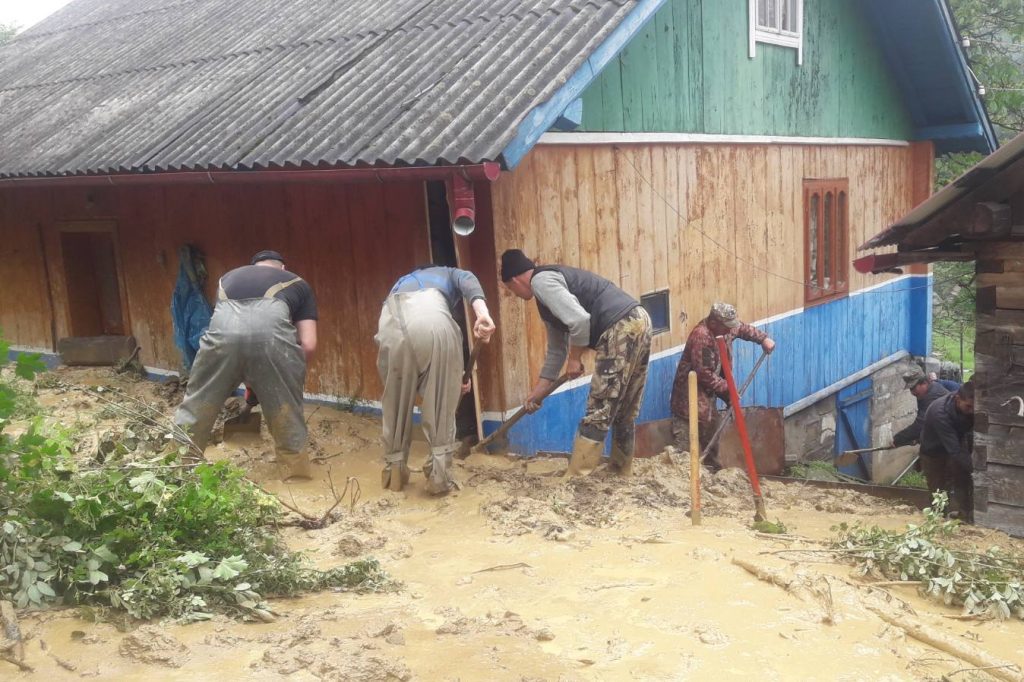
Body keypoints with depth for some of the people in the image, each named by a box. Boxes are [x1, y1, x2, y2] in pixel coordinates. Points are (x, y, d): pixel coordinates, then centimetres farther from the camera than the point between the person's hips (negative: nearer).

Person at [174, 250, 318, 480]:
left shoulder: (229, 277, 41)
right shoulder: (297, 283, 33)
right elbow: (308, 345, 23)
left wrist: (246, 378, 53)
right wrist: (292, 371, 40)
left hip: (224, 328, 2)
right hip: (271, 328, -2)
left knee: (199, 403, 18)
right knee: (286, 409, 17)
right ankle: (296, 471, 25)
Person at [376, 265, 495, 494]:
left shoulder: (402, 283, 47)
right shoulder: (450, 274, 37)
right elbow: (468, 281, 10)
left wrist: (447, 378, 48)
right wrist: (482, 313, -9)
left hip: (391, 322, 3)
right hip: (431, 316, -3)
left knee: (396, 402, 21)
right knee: (441, 403, 12)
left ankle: (395, 473, 31)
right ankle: (439, 476, 14)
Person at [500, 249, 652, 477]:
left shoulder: (541, 281, -5)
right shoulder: (550, 280, 26)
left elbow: (579, 320, -19)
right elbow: (557, 348, 31)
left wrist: (574, 358, -2)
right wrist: (539, 391, 35)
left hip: (622, 329, -10)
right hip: (637, 322, 10)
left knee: (598, 414, -5)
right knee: (624, 413, 19)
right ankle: (622, 472, 29)